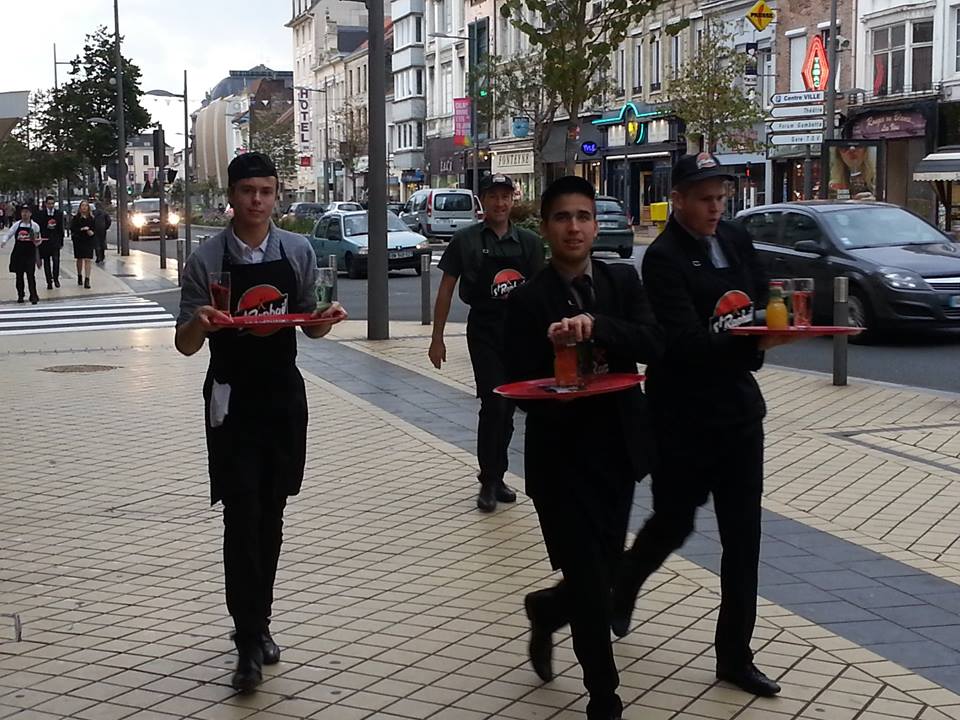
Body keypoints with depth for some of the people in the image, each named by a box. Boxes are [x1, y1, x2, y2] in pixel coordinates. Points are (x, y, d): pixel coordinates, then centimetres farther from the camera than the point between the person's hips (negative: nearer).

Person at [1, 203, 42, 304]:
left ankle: (33, 296, -4)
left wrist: (37, 241, -17)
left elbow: (38, 240, 5)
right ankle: (20, 295, 19)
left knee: (31, 275, -7)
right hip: (18, 253, 3)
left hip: (30, 254, -2)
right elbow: (8, 234, 6)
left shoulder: (35, 226, 0)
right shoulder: (16, 225, 4)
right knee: (19, 275, 8)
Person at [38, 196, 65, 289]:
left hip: (55, 240, 0)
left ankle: (56, 278, 10)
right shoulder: (41, 213, 0)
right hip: (44, 240, 0)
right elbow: (39, 227, 1)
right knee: (46, 262, 5)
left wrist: (61, 242, 5)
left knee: (56, 260, -11)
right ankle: (49, 281, 13)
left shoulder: (59, 213, 4)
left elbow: (61, 228, 6)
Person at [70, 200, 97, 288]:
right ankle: (79, 277, 31)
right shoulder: (76, 218, 0)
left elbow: (95, 228, 7)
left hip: (89, 241, 0)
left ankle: (87, 280, -13)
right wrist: (81, 229, -19)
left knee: (88, 259, -10)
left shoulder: (91, 218, 5)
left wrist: (92, 232, -14)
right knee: (79, 259, 13)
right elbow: (72, 229, -7)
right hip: (78, 241, 0)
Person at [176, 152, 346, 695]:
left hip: (284, 393, 3)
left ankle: (258, 623, 27)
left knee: (270, 515, 11)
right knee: (241, 516, -7)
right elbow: (186, 344, -3)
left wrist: (326, 320, -12)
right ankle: (250, 640, 0)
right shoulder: (207, 259, -7)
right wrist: (201, 323, -25)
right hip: (233, 398, -3)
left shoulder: (299, 251, 1)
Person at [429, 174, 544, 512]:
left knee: (507, 408, 11)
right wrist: (437, 338, -1)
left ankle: (496, 477, 23)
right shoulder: (465, 240, -2)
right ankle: (488, 481, -2)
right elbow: (446, 289, 1)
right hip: (484, 329, -3)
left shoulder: (528, 242, 5)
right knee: (494, 404, -12)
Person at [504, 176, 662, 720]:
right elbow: (524, 390, -10)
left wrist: (595, 324, -30)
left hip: (617, 451, 4)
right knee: (589, 581, -1)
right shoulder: (527, 301, -8)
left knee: (604, 571, 14)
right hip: (562, 457, -4)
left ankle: (546, 611, 48)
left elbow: (653, 344, -14)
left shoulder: (623, 280, 2)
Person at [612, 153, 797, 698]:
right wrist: (752, 344, -40)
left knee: (743, 534, 6)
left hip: (738, 408, 6)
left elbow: (759, 299, 18)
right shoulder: (663, 258, -15)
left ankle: (735, 655, 15)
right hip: (684, 416, -6)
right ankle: (622, 587, 40)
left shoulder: (736, 240, 6)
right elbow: (688, 341, -25)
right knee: (675, 522, 9)